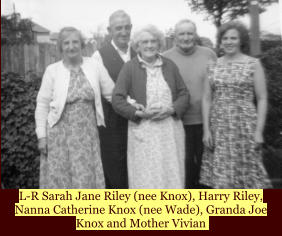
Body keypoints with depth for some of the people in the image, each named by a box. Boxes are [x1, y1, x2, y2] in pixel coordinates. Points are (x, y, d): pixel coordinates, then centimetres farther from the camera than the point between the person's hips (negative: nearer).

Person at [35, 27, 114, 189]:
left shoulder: (95, 66, 0)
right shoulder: (52, 70, -3)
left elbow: (112, 94, 4)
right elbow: (42, 104, 0)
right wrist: (42, 136, -3)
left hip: (87, 132, 1)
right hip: (60, 132, -1)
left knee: (86, 177, 8)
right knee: (60, 177, 6)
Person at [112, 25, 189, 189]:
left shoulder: (170, 65, 8)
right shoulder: (129, 67, -1)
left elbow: (184, 94, 9)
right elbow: (117, 100, -4)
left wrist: (171, 109, -9)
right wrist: (140, 113, -15)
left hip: (171, 131, 3)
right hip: (144, 133, -2)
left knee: (171, 175, 8)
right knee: (145, 178, 2)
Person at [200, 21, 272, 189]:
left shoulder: (253, 64, -1)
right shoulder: (213, 66, 7)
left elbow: (262, 99, -2)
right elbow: (207, 99, 7)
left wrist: (259, 131, -9)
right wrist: (206, 129, 1)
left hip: (244, 127, -2)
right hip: (218, 129, 3)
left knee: (247, 174, 3)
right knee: (221, 177, 6)